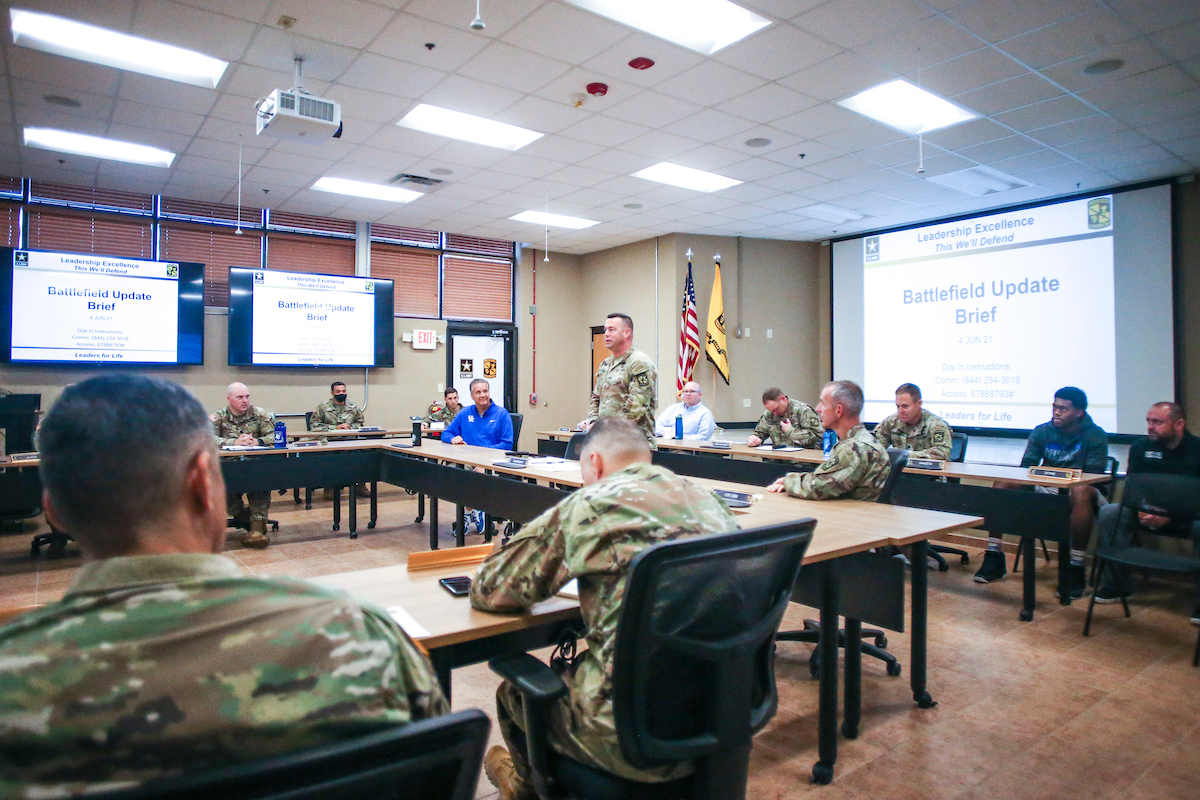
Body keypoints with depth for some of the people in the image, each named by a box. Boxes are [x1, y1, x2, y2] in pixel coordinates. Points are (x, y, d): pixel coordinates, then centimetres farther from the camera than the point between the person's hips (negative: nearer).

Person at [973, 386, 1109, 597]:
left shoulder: (1095, 435, -5)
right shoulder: (1042, 431, 6)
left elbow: (1093, 476, -14)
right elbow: (1026, 467, 3)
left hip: (1077, 489, -4)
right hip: (1046, 489, 4)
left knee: (1081, 492, -40)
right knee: (1002, 483, -18)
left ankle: (1076, 568, -33)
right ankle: (994, 556, -18)